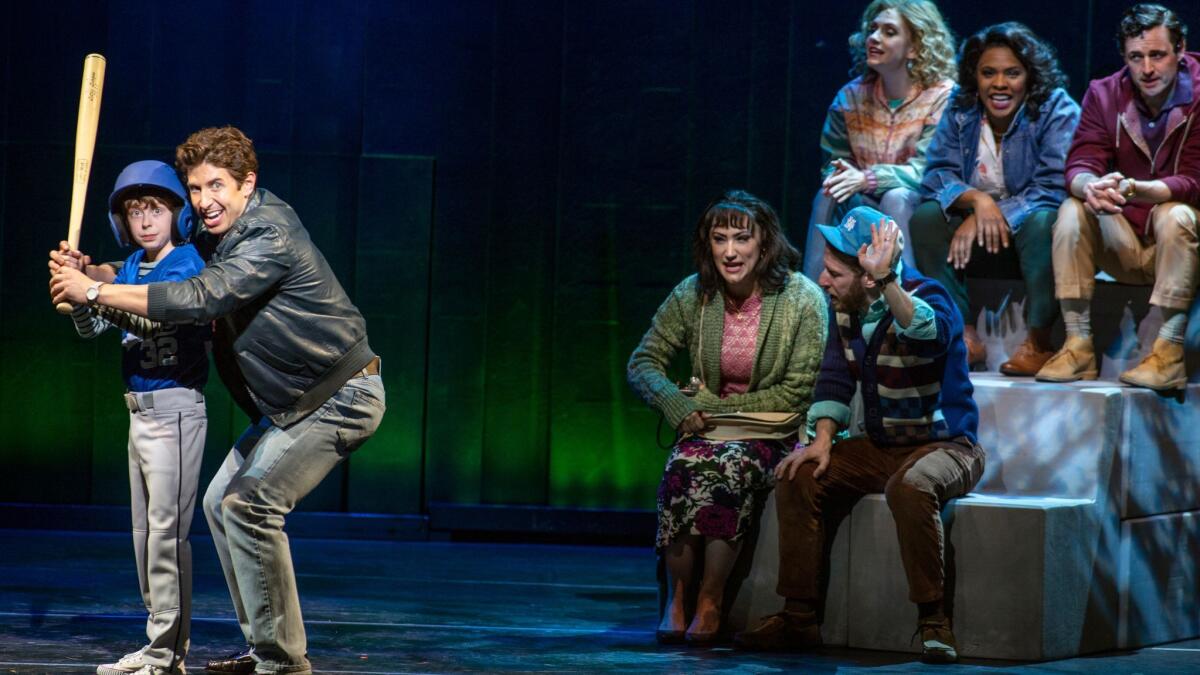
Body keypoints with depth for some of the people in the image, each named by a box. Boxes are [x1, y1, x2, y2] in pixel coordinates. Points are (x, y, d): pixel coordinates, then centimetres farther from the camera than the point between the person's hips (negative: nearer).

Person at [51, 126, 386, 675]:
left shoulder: (269, 237, -22)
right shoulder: (232, 236, 10)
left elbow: (201, 299, -30)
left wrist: (95, 291, -25)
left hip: (341, 398, -10)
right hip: (294, 403, 10)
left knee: (250, 505, -18)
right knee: (221, 502, 11)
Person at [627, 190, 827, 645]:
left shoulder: (802, 300, -9)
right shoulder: (692, 296, 2)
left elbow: (797, 393, -9)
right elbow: (643, 363, 6)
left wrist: (714, 407, -13)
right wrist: (678, 405, -15)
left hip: (776, 434, -3)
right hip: (707, 428, 3)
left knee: (729, 468, -34)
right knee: (684, 467, -31)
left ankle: (710, 602, -27)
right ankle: (676, 600, -26)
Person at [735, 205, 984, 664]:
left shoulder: (928, 297, -20)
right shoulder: (844, 307, 1)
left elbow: (928, 333, -44)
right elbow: (835, 378, 6)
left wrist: (886, 281, -57)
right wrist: (822, 440, -8)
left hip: (945, 446, -7)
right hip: (880, 446, 7)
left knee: (910, 486, -38)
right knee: (798, 477, -9)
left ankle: (932, 619, -27)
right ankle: (799, 619, -5)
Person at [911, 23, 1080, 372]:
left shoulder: (1057, 110, -13)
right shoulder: (960, 110, 0)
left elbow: (1054, 187, -22)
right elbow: (937, 175, -5)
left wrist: (992, 215, -28)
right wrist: (977, 199, -26)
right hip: (978, 221, 4)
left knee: (1042, 221, -37)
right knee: (925, 217, -19)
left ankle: (1038, 342, -30)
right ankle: (964, 338, -20)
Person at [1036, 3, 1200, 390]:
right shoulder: (1104, 94, -2)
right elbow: (1080, 164, -11)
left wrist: (1132, 189, -41)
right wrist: (1090, 186, -38)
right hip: (1125, 245, 4)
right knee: (1073, 210, -21)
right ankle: (1079, 346, -25)